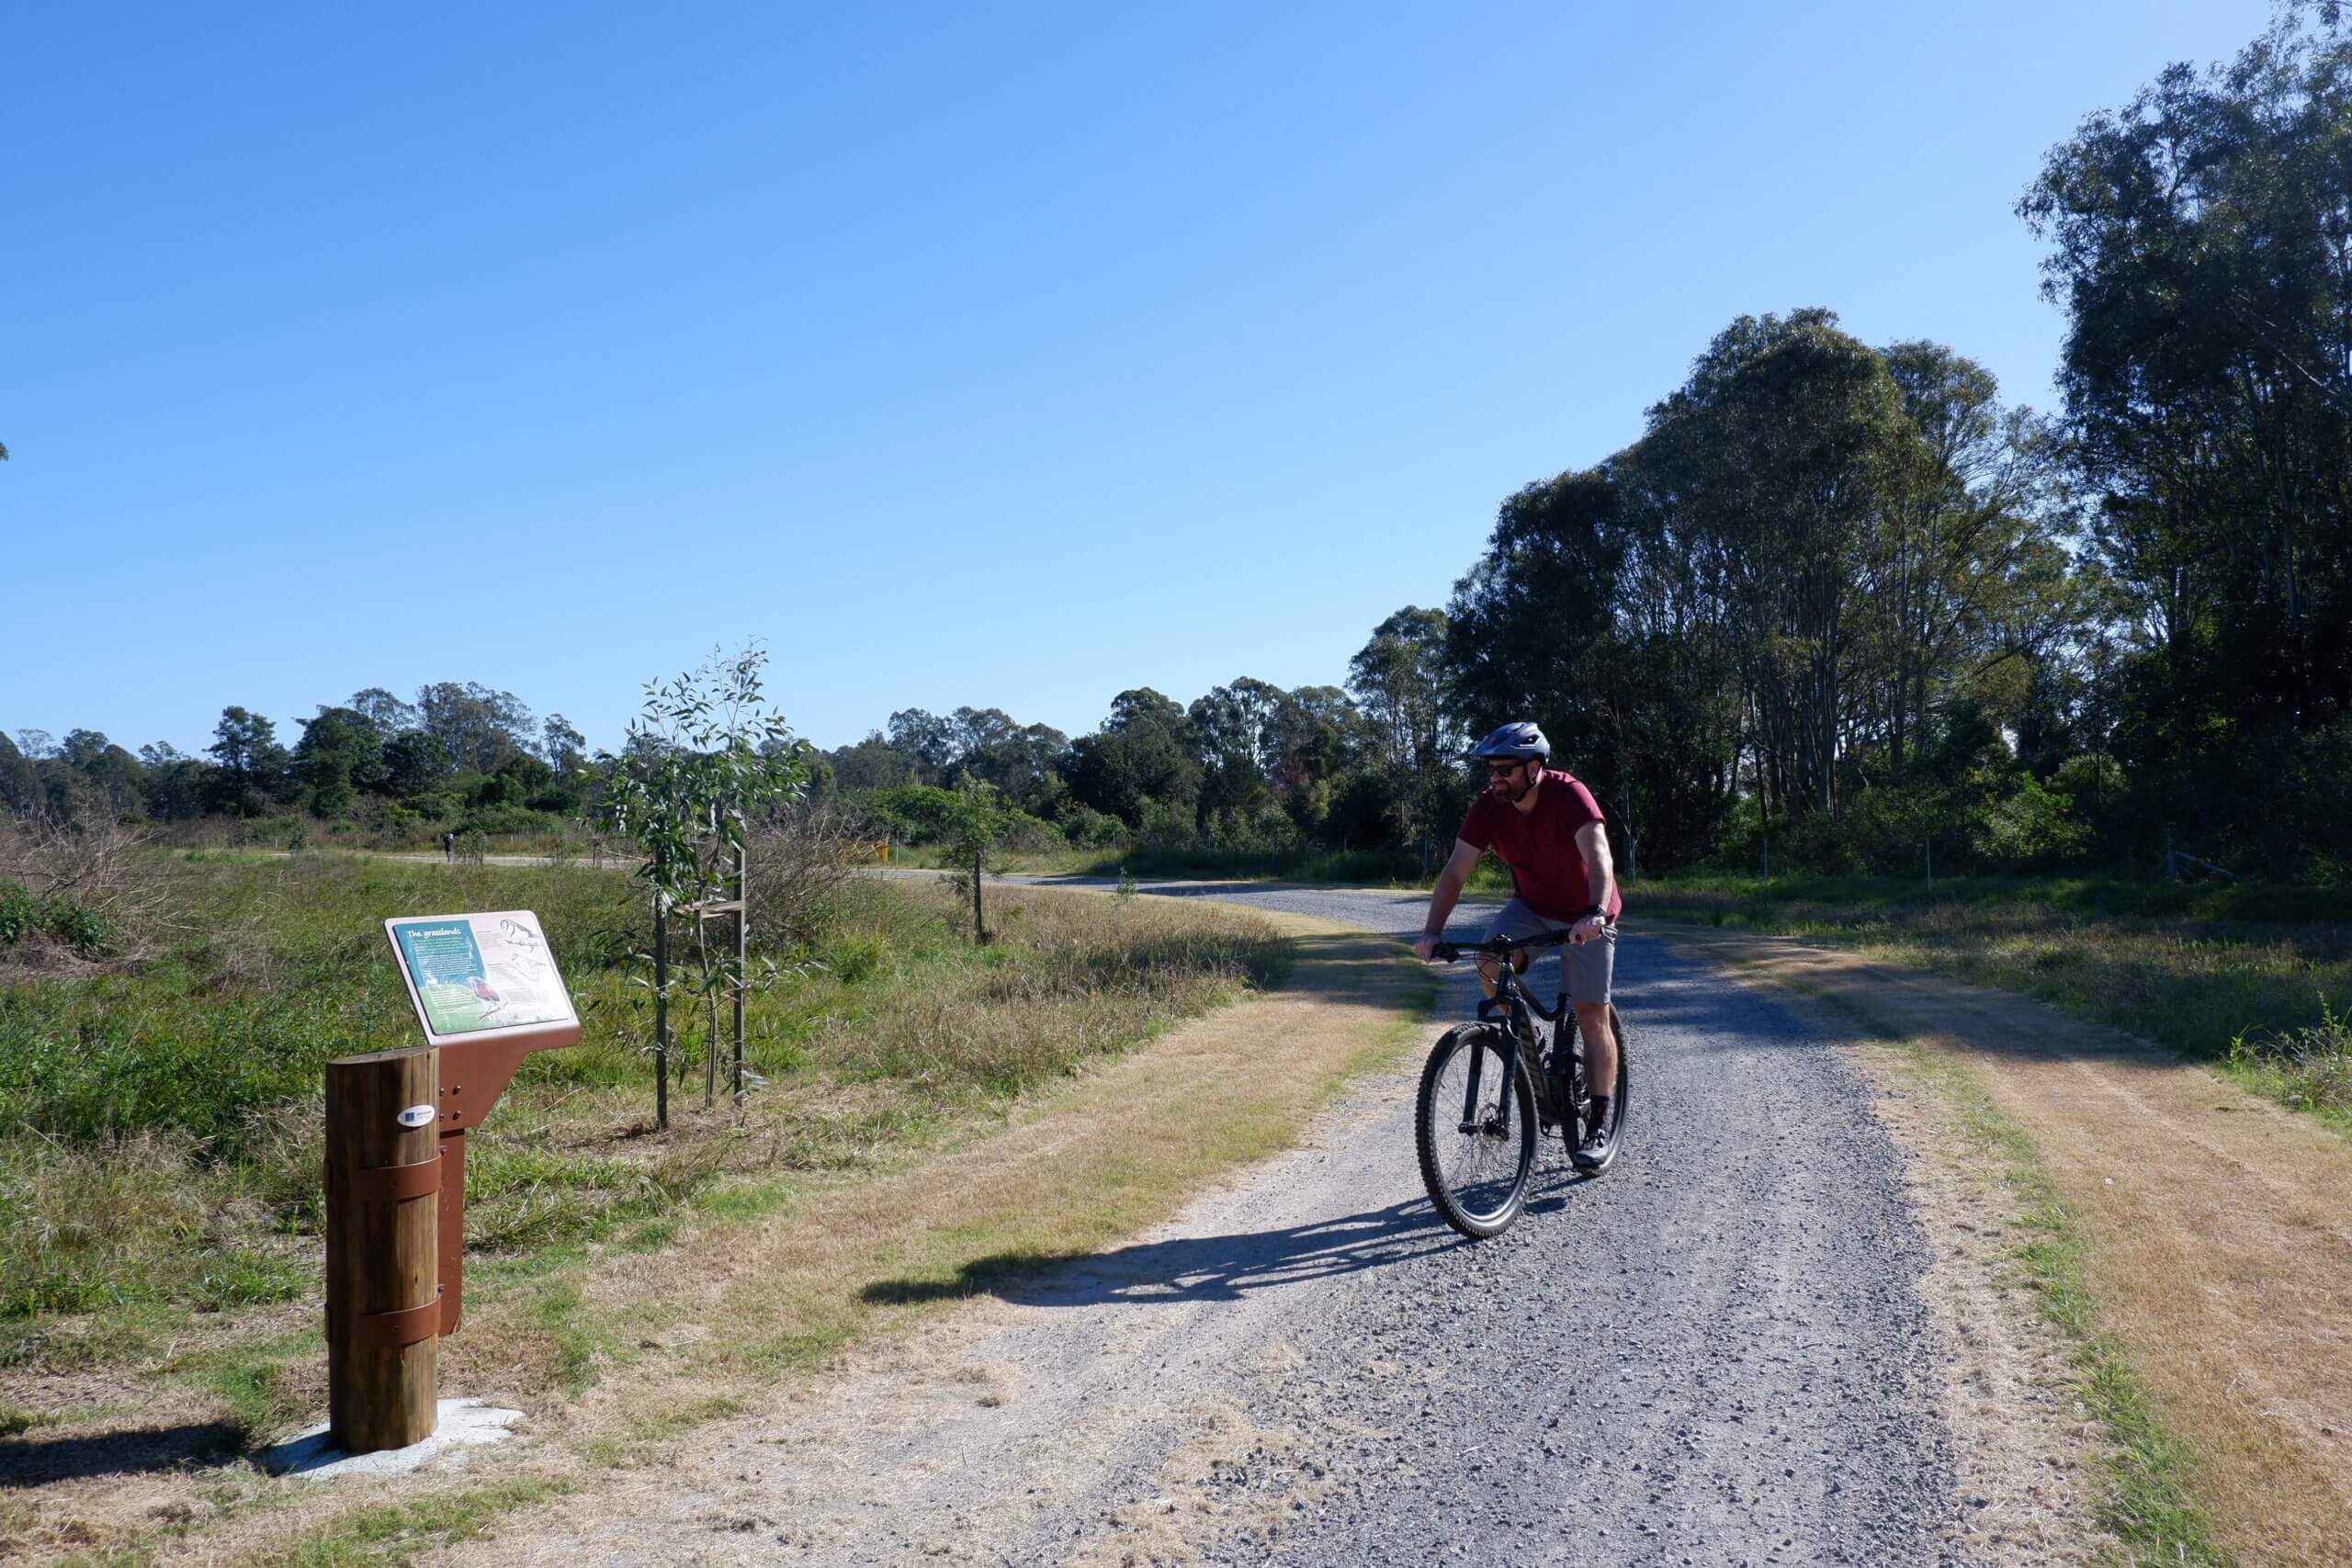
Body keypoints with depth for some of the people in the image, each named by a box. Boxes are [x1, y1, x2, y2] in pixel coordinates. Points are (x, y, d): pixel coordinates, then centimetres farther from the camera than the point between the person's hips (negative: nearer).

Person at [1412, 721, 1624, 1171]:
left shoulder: (1568, 795, -29)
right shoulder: (1488, 806, -17)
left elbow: (1598, 856, -42)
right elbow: (1455, 872, -19)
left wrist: (1595, 914, -59)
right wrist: (1432, 931, -31)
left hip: (1585, 917, -4)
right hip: (1531, 905, 4)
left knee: (1592, 1015, -3)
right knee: (1490, 965, -24)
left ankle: (1600, 1126, 8)